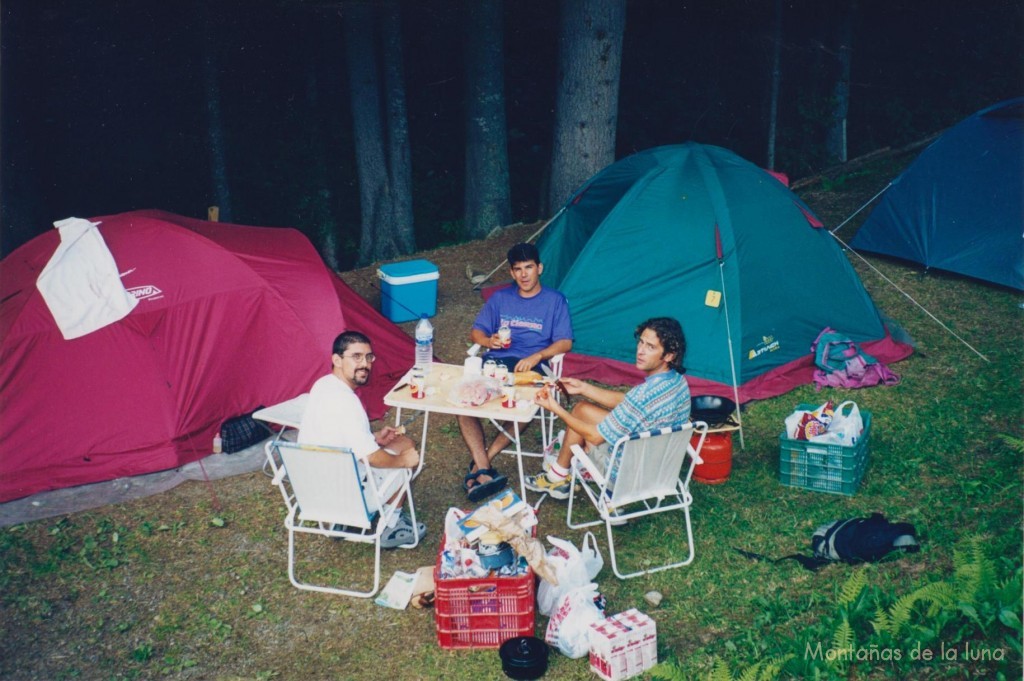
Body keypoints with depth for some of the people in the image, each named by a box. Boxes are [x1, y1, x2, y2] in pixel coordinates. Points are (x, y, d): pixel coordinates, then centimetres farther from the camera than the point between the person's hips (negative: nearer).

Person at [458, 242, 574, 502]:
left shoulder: (555, 300, 11)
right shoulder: (500, 298, 21)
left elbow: (565, 342, 1)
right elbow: (475, 333, 18)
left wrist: (536, 357, -17)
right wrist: (489, 340, -7)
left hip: (529, 367, -3)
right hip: (495, 362, 3)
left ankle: (482, 461, -22)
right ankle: (484, 471, -31)